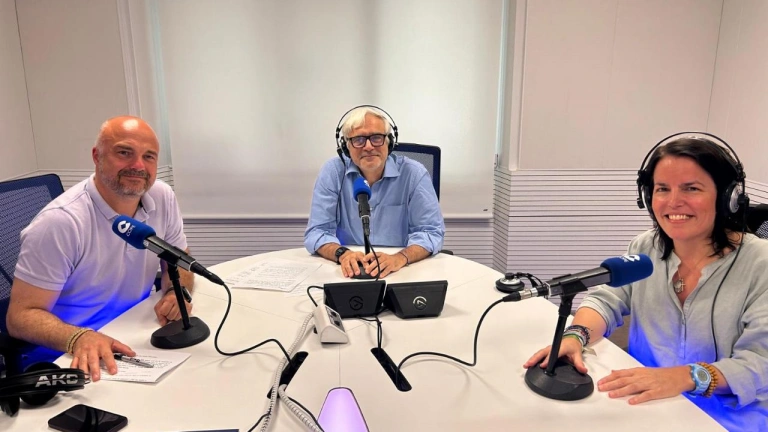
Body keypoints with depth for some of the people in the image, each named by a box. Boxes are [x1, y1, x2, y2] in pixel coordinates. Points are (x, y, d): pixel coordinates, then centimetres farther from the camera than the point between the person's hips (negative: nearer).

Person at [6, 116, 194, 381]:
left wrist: (177, 293, -13)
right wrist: (79, 338, -34)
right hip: (72, 358, -5)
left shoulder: (162, 198, -5)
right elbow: (22, 315, -16)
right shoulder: (60, 221, -20)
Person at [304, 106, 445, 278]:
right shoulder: (332, 172, -2)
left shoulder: (414, 173, -4)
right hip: (349, 272, 0)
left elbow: (431, 231, -7)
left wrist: (400, 258, -26)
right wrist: (342, 254, -24)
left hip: (402, 272, 1)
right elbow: (317, 231, -4)